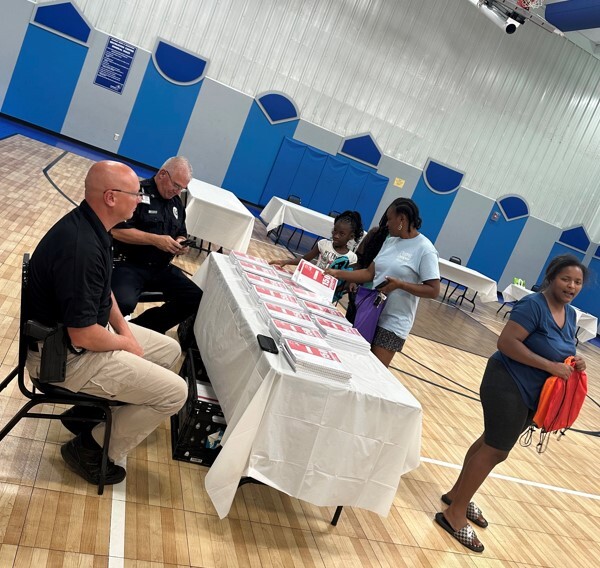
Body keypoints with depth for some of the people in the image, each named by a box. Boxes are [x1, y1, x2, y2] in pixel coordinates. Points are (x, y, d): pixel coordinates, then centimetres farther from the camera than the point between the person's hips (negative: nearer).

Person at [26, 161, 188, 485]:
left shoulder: (89, 224, 0)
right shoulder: (82, 246, -32)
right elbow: (83, 336, -29)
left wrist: (124, 328, 3)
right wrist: (127, 343, -11)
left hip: (84, 328, 10)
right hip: (65, 354, -10)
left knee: (170, 350, 15)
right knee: (174, 392, -10)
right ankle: (90, 449, 7)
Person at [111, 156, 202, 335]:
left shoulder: (176, 203, 14)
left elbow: (181, 233, 23)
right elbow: (117, 230, -18)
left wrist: (181, 243, -2)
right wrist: (155, 239, -21)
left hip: (161, 268, 7)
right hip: (129, 264, -7)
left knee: (196, 299, -10)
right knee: (124, 303, -35)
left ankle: (138, 328, -2)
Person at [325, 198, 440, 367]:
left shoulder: (425, 249, -13)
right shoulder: (390, 241, 8)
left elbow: (433, 290, -14)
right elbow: (370, 273, 9)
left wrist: (400, 284, -23)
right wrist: (338, 274, 1)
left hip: (393, 323, -7)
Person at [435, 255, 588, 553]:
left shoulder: (570, 315, 7)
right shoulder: (533, 304, -20)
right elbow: (506, 342, -27)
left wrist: (574, 363, -4)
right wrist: (549, 366, -27)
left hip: (532, 394, 9)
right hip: (509, 387, -9)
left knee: (492, 442, 18)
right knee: (496, 449, -3)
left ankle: (457, 494, 35)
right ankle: (454, 514, 11)